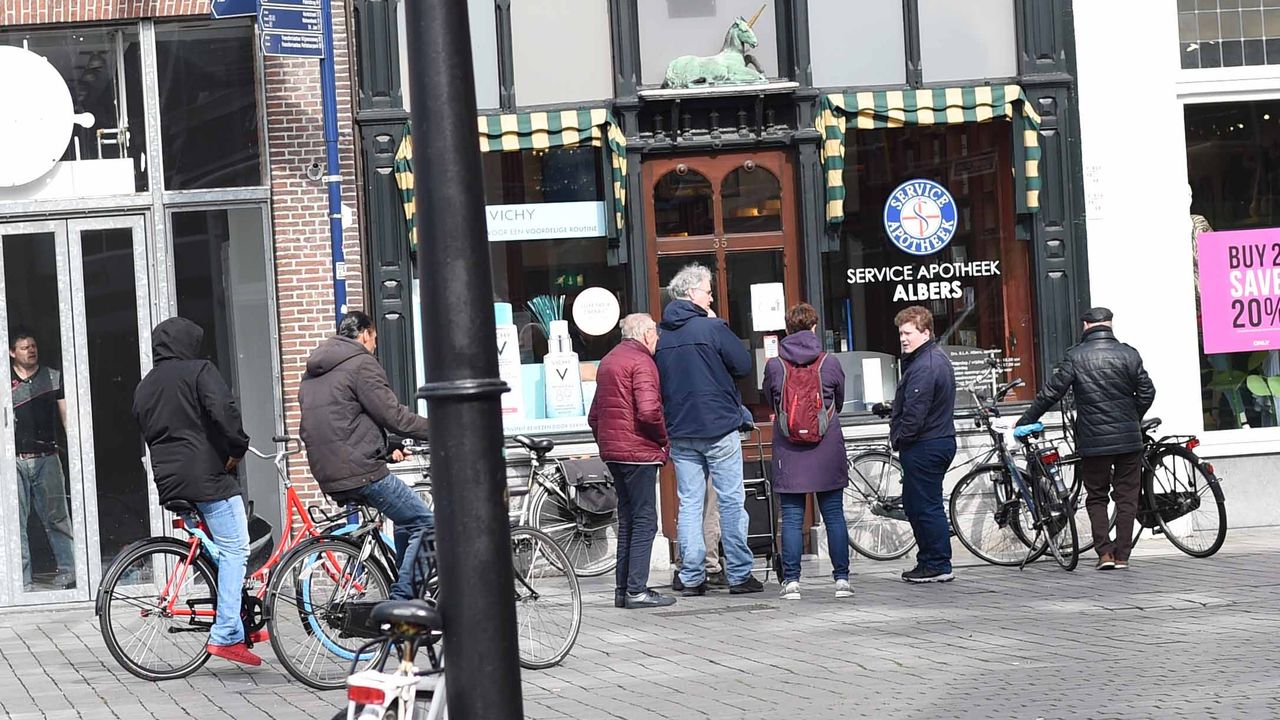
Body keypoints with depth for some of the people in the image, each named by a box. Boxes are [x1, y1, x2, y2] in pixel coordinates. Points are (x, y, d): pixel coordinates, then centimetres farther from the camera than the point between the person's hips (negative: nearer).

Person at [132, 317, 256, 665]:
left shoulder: (144, 386, 20)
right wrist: (237, 448, -7)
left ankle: (233, 629, 15)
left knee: (223, 549, 18)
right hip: (208, 474, -8)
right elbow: (224, 409, -19)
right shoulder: (199, 371, -4)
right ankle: (226, 635, -15)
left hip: (169, 481, 8)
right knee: (234, 550, -6)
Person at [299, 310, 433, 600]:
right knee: (424, 523, -2)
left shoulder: (312, 372, 23)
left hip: (328, 475, 9)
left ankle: (401, 600, 20)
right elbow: (392, 414, -11)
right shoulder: (361, 364, -6)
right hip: (360, 472, -9)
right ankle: (401, 601, -8)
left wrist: (386, 450, 27)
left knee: (407, 519, 21)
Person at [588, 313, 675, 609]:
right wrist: (664, 437, -9)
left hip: (613, 451, 9)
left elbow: (594, 415, 22)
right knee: (645, 520, -5)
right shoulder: (641, 362, -11)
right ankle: (637, 590, -8)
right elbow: (649, 410, -24)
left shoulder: (608, 361, 18)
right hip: (638, 451, -9)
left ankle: (623, 589, 15)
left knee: (627, 519, 14)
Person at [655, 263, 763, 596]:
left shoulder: (660, 335, 4)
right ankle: (739, 574, 3)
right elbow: (745, 365, -6)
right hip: (719, 429, -5)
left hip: (679, 432, 5)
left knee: (689, 504, 8)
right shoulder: (713, 328, -11)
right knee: (731, 502, 3)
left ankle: (691, 578, 6)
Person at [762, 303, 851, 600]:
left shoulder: (774, 366, -5)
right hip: (827, 452, 0)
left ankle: (791, 581, 0)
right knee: (834, 516, 7)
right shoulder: (830, 364, -4)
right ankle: (841, 578, 8)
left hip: (789, 453, 0)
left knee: (792, 518, 3)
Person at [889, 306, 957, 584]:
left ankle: (938, 566, 0)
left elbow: (914, 412, -23)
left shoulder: (923, 367, -19)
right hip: (942, 439, 11)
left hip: (923, 446, -11)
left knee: (925, 506, -5)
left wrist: (899, 438, -8)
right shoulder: (939, 359, 16)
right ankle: (929, 561, 20)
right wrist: (900, 436, 17)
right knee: (913, 504, 16)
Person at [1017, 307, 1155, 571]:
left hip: (1092, 441, -1)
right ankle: (1122, 555, 5)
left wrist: (1025, 421, 6)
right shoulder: (1129, 354, 0)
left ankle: (1104, 552, -1)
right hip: (1128, 439, 1)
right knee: (1126, 497, 7)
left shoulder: (1075, 356, -5)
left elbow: (1051, 392, -4)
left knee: (1096, 497, 10)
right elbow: (1146, 393, 2)